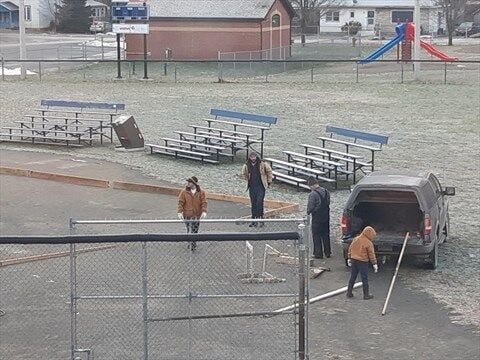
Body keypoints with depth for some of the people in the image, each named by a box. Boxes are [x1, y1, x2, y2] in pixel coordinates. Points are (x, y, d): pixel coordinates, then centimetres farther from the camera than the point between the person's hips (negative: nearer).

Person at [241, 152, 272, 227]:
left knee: (259, 202, -15)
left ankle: (260, 217, -10)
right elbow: (244, 173, 23)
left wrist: (269, 181, 7)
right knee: (253, 203, 6)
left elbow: (269, 171, 5)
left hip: (261, 186, -4)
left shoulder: (262, 164, -7)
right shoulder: (247, 165, 2)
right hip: (252, 187, 4)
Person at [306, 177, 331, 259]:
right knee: (326, 235, 16)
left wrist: (308, 212, 0)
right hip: (326, 217, 6)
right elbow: (328, 203, 8)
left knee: (316, 236, 4)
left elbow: (310, 207, -19)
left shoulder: (313, 194, -20)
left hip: (317, 218, -6)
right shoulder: (326, 192, 2)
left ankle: (318, 253, 6)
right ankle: (327, 252, 21)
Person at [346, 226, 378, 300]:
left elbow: (350, 249, 11)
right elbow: (371, 254, -10)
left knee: (352, 277, 15)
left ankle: (349, 293, 20)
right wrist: (374, 264, -2)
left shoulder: (355, 239, 5)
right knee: (364, 278, 4)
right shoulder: (368, 243, -14)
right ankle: (366, 295, 9)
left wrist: (349, 259, 21)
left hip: (354, 260, 6)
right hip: (363, 262, -6)